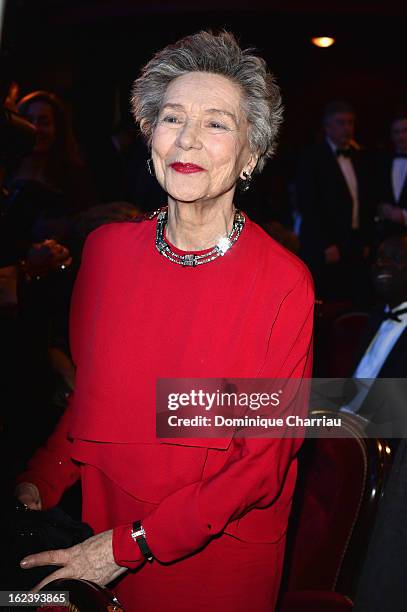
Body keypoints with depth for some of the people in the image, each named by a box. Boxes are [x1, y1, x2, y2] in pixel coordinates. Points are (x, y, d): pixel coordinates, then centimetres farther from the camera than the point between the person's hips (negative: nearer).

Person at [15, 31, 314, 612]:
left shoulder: (284, 284, -18)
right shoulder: (106, 248, -5)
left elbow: (265, 462, -14)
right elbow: (90, 391, 7)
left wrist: (133, 544, -16)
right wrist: (40, 481, -6)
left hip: (222, 558, -3)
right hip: (104, 532, 4)